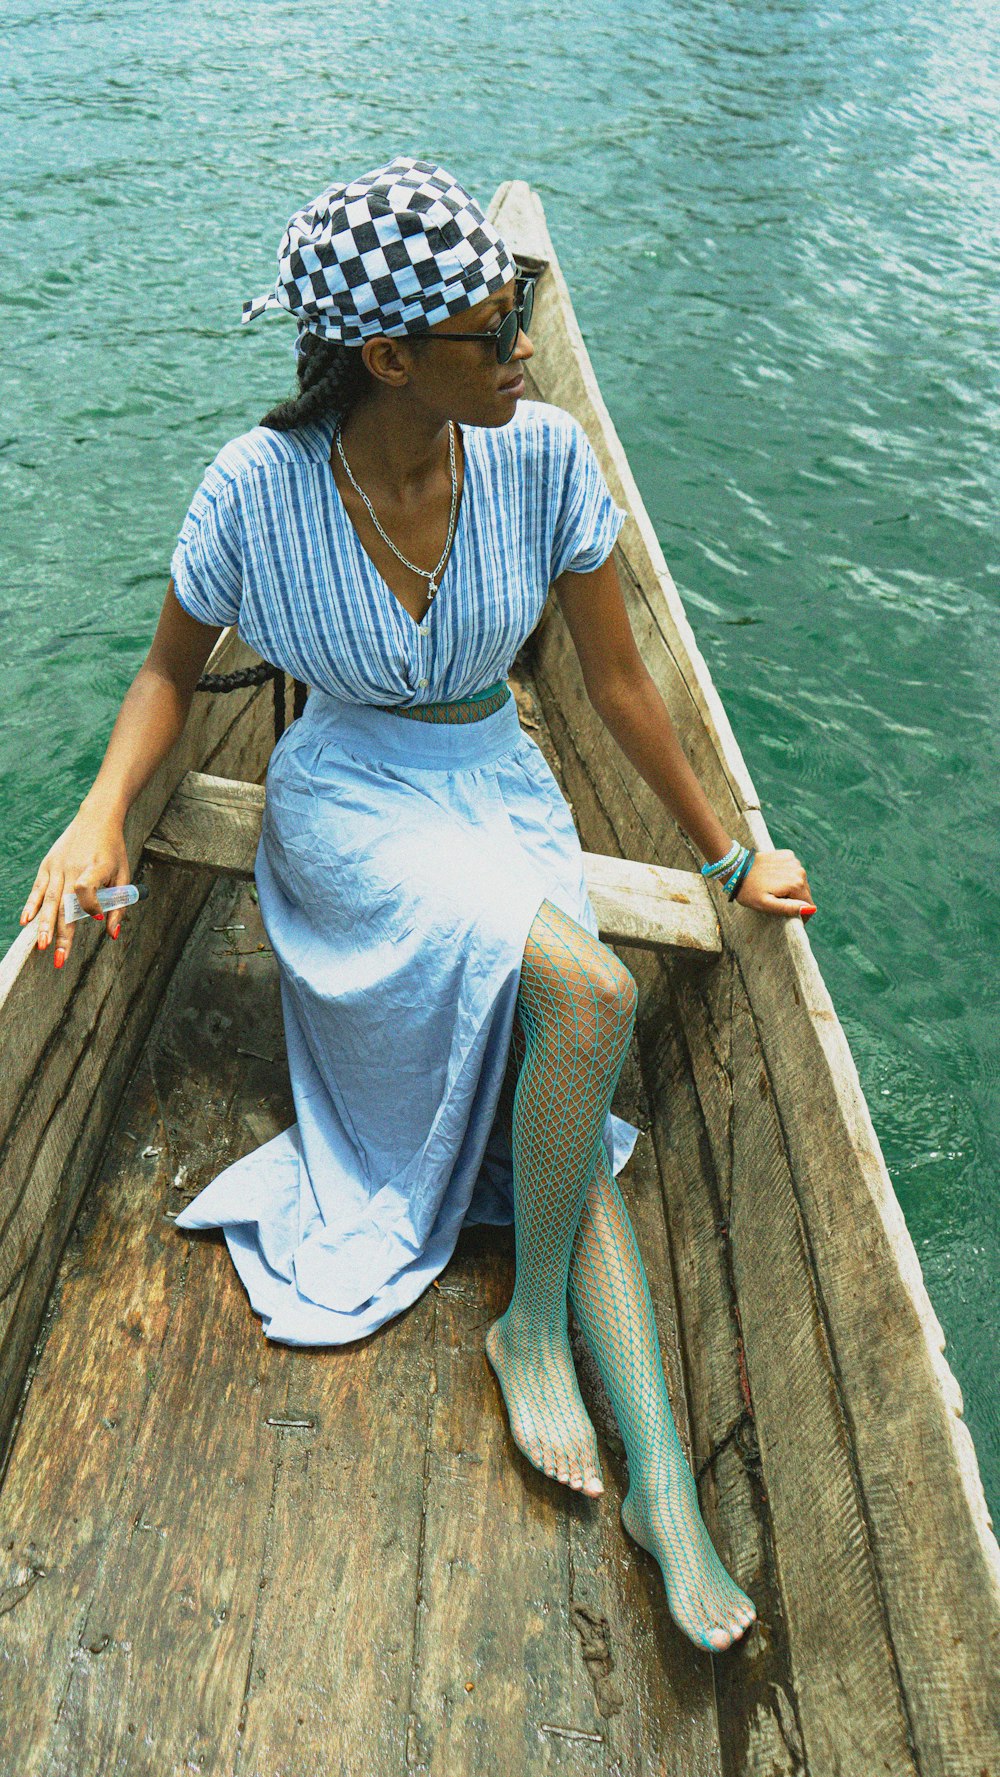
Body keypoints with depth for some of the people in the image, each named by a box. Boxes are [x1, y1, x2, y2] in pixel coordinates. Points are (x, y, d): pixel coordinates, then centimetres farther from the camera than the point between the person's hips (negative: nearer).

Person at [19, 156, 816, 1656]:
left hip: (507, 797, 3)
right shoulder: (259, 487, -15)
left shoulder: (540, 454, -10)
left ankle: (663, 1480, -8)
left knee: (568, 1115, -14)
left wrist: (725, 853, 4)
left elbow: (617, 675, -1)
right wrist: (102, 812, -17)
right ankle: (534, 1317, -7)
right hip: (351, 805, -3)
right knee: (588, 989, -30)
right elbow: (173, 665, 1)